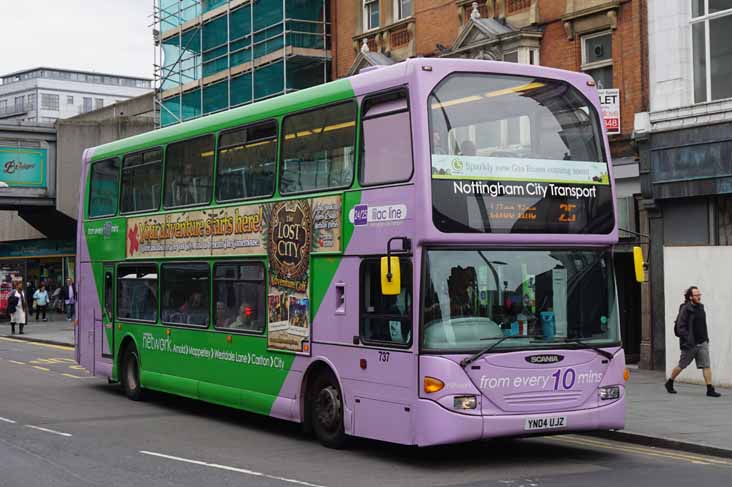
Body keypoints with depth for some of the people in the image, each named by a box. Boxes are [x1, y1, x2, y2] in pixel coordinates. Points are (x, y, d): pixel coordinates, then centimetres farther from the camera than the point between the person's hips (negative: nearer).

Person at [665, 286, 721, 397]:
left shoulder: (701, 307, 10)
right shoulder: (685, 309, -13)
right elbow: (680, 327, -18)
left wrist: (706, 338, 18)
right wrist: (688, 340, -24)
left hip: (702, 343, 6)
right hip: (689, 344, -6)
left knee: (706, 365, -4)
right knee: (682, 365, 7)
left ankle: (710, 389, -6)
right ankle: (669, 383, 27)